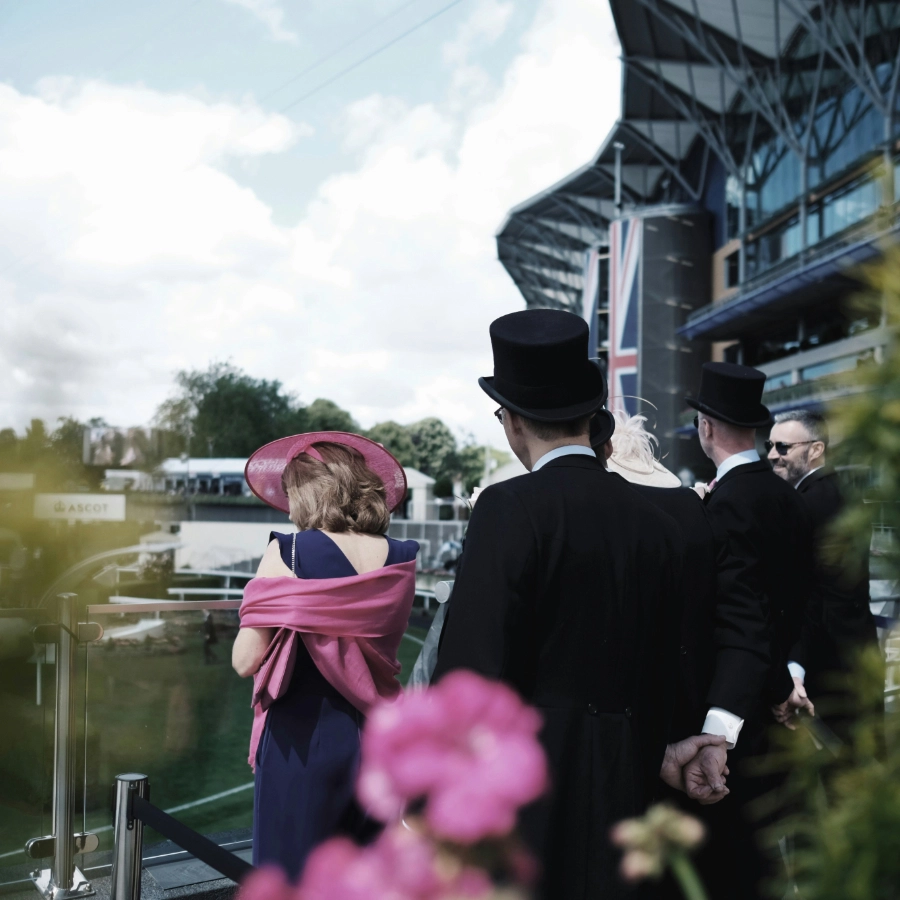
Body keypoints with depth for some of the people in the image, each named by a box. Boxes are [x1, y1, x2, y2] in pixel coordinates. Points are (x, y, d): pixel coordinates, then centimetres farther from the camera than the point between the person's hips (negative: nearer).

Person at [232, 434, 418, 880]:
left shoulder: (288, 552, -12)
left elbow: (246, 660, -12)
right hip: (376, 739, 5)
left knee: (291, 876, 8)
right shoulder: (401, 559, 1)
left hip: (300, 739, -4)